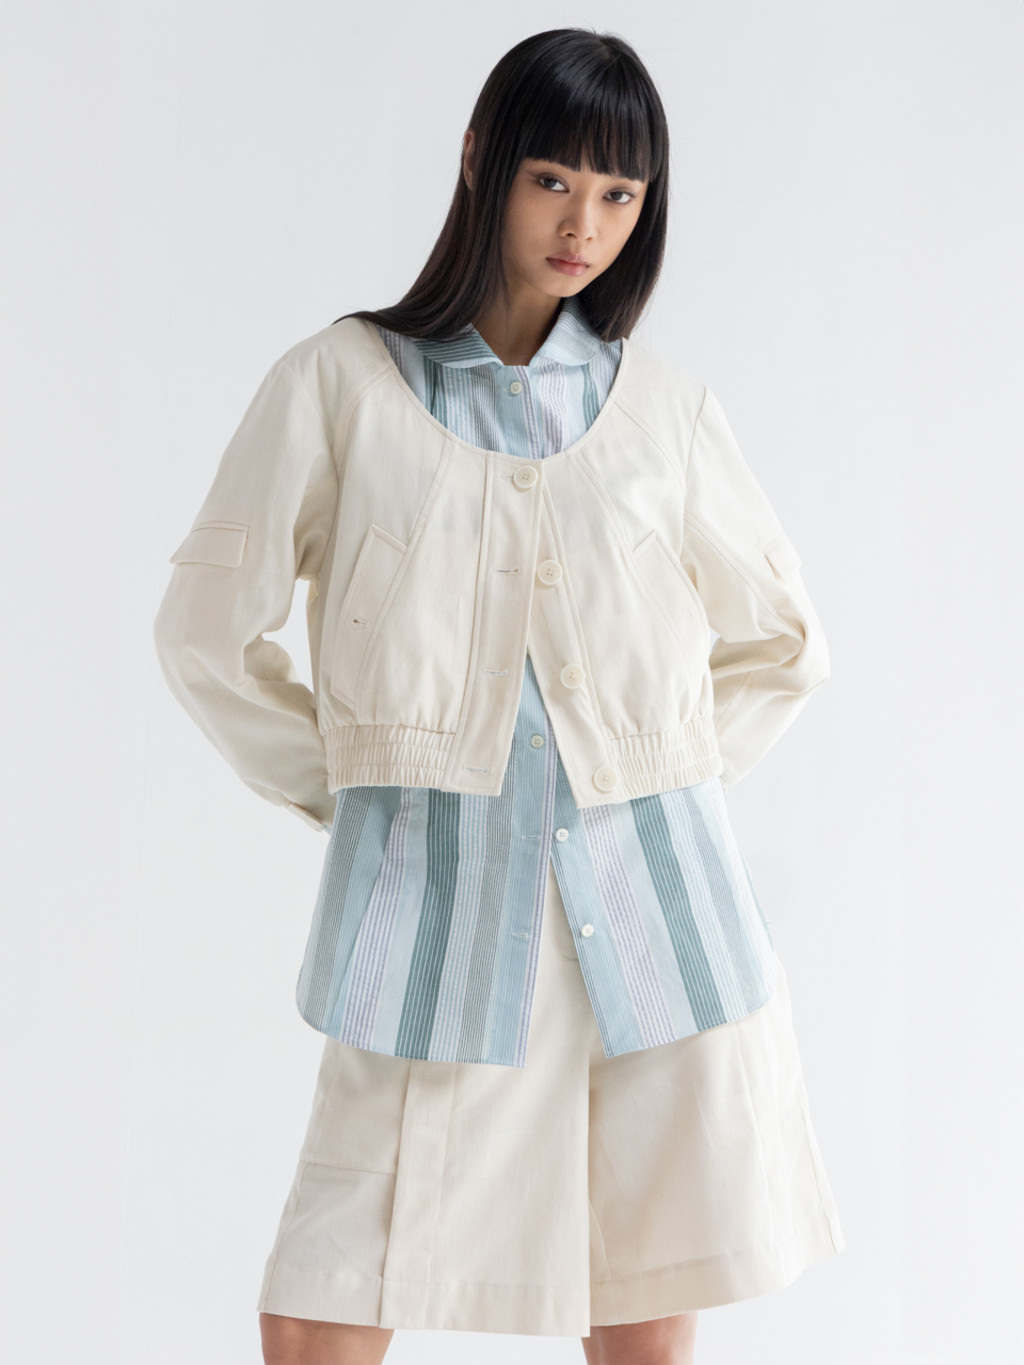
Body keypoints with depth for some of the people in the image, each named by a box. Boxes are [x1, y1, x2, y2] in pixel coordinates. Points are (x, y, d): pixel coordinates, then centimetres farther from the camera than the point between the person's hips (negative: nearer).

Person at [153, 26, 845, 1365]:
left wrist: (665, 791, 11)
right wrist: (348, 792, 4)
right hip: (432, 902, -2)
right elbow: (207, 630, 7)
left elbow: (782, 644, 21)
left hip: (652, 904, 2)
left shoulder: (667, 412, 9)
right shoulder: (342, 384, 3)